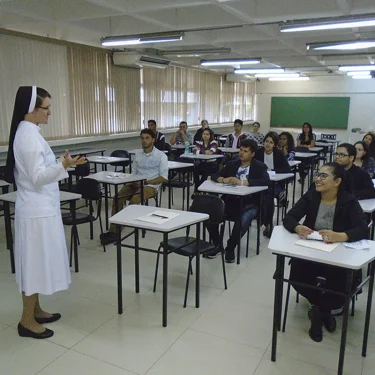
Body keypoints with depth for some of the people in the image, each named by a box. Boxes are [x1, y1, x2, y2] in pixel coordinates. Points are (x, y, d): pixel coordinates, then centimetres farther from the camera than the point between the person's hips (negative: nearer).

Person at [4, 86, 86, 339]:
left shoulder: (28, 132, 11)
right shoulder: (29, 135, -19)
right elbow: (37, 177, -23)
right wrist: (63, 165, -35)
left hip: (39, 208, 10)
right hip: (37, 211, -10)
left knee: (37, 262, 17)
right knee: (35, 262, 1)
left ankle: (35, 310, 30)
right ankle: (27, 320, 15)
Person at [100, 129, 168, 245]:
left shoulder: (161, 156, -2)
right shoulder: (138, 154, 15)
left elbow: (164, 177, -8)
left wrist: (145, 182, -16)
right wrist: (132, 181, -6)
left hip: (150, 186, -5)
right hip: (135, 184, 5)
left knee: (134, 201, -33)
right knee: (117, 198, -23)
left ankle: (116, 232, -29)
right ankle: (112, 230, -26)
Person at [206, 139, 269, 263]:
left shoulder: (259, 166, 3)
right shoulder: (232, 164, 15)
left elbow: (266, 180, -16)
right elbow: (214, 176, 14)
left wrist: (242, 182, -21)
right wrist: (223, 179, -10)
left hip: (249, 204, -4)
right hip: (230, 201, 4)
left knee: (243, 220, -35)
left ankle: (230, 248, -7)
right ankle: (217, 244, 2)